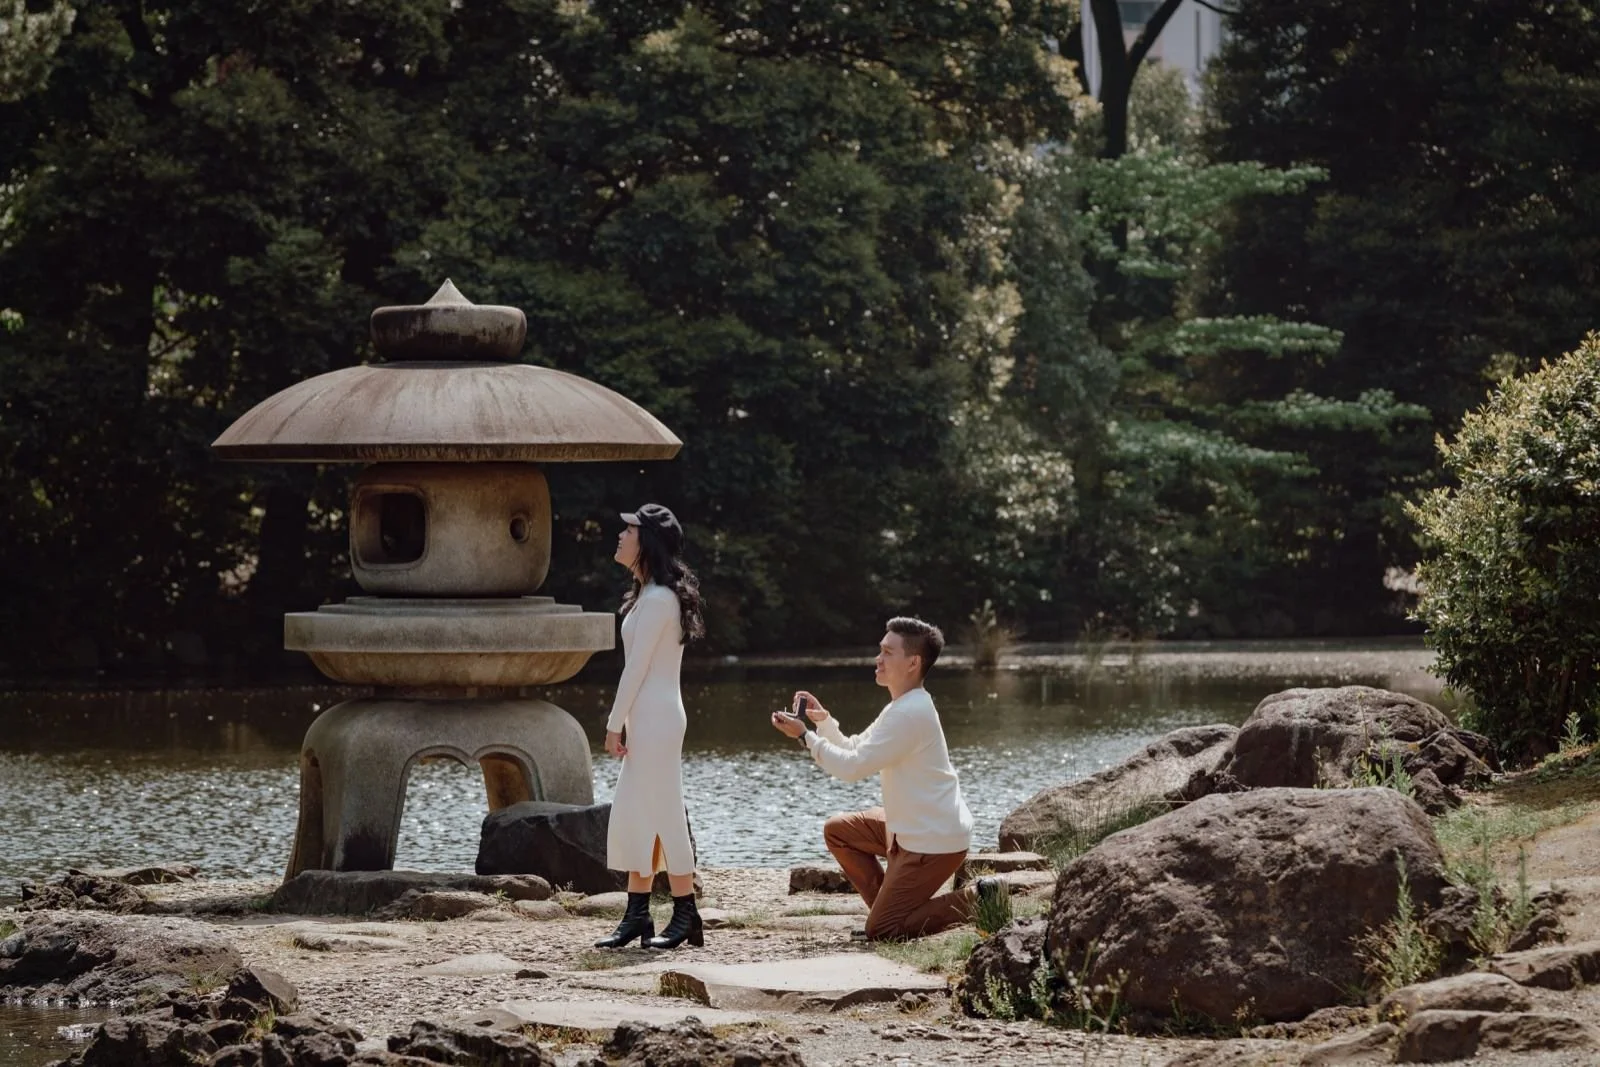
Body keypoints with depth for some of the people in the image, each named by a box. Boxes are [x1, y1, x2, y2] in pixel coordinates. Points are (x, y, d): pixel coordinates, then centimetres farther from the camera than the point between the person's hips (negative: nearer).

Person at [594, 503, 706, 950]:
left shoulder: (657, 600, -16)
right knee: (633, 815, 10)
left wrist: (615, 724, -14)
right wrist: (625, 723, 16)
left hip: (655, 717, -10)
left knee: (662, 813, -5)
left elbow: (636, 667, -17)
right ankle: (636, 915, 13)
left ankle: (685, 915, 1)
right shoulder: (651, 595, 15)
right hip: (648, 717, 10)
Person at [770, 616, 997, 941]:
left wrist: (805, 736, -13)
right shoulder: (904, 707, 11)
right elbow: (854, 750, 18)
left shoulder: (910, 713, -23)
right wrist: (822, 719, 3)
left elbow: (852, 767, -21)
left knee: (880, 932, -8)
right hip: (914, 827, 10)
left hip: (935, 841, -10)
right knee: (838, 831, 19)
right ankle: (892, 906, 17)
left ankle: (976, 901, -4)